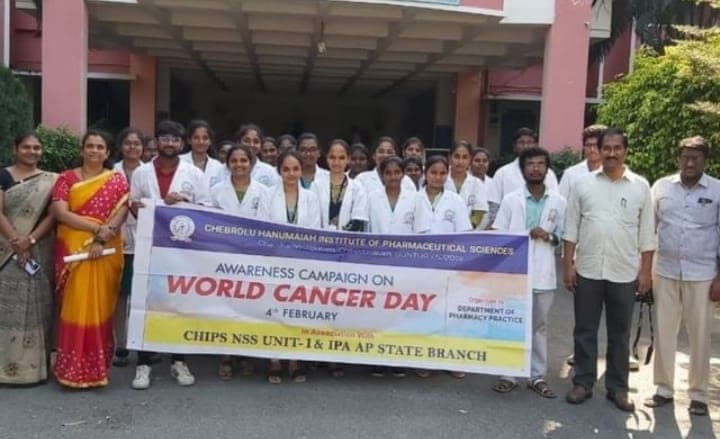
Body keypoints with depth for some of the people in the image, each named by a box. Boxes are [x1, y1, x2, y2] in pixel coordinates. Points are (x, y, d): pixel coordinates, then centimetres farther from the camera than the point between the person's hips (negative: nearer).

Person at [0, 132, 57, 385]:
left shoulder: (49, 180, 7)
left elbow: (52, 214, -1)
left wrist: (30, 239, -14)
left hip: (38, 250, 1)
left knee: (35, 303, 3)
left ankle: (33, 363, 10)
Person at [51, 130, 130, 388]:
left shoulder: (117, 181, 6)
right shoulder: (67, 178, 5)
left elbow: (120, 215, -4)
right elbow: (59, 212, -8)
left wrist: (102, 240, -18)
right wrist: (97, 227, -16)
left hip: (105, 252, 0)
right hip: (72, 250, 0)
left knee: (100, 307, 3)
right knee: (74, 307, 1)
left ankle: (96, 367, 12)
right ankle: (73, 369, 9)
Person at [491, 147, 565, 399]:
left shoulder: (558, 202, 5)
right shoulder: (510, 199, 0)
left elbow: (563, 234, 10)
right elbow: (498, 235, -1)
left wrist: (550, 237, -9)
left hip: (543, 273, 2)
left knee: (540, 325, 10)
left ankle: (538, 376, 19)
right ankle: (509, 374, 14)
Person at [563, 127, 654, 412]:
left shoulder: (640, 187, 2)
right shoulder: (583, 184, 2)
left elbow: (647, 234, 4)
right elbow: (571, 228, 3)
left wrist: (645, 271, -1)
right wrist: (568, 265, -2)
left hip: (624, 273, 0)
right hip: (587, 271, 0)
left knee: (620, 334, 10)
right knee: (584, 331, 8)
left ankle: (617, 387, 21)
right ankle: (583, 382, 20)